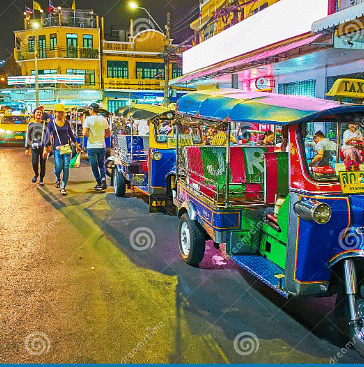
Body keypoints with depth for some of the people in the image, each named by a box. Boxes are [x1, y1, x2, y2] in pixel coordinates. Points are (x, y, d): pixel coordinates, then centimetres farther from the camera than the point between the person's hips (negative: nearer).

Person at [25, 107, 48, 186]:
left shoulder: (45, 123, 7)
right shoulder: (31, 124, 8)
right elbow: (27, 136, 10)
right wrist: (27, 148, 5)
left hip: (43, 146, 0)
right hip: (34, 146, 0)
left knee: (43, 164, 1)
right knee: (34, 163, -7)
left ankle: (41, 179, 14)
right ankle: (36, 174, 23)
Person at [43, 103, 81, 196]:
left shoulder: (67, 123, 10)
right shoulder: (51, 123, 4)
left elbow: (71, 135, 19)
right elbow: (47, 136, 6)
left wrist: (77, 146, 20)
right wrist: (45, 149, 1)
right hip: (57, 148, -2)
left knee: (66, 168, -5)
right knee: (58, 167, -9)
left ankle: (63, 187, 3)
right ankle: (58, 178, 27)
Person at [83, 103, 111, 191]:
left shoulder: (88, 119, -8)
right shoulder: (103, 120, 5)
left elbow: (84, 133, -16)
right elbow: (108, 134, 11)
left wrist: (90, 136, 3)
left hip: (92, 146, -4)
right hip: (102, 146, 4)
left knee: (94, 166, 6)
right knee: (102, 164, 16)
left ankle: (99, 184, 10)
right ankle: (103, 178, -7)